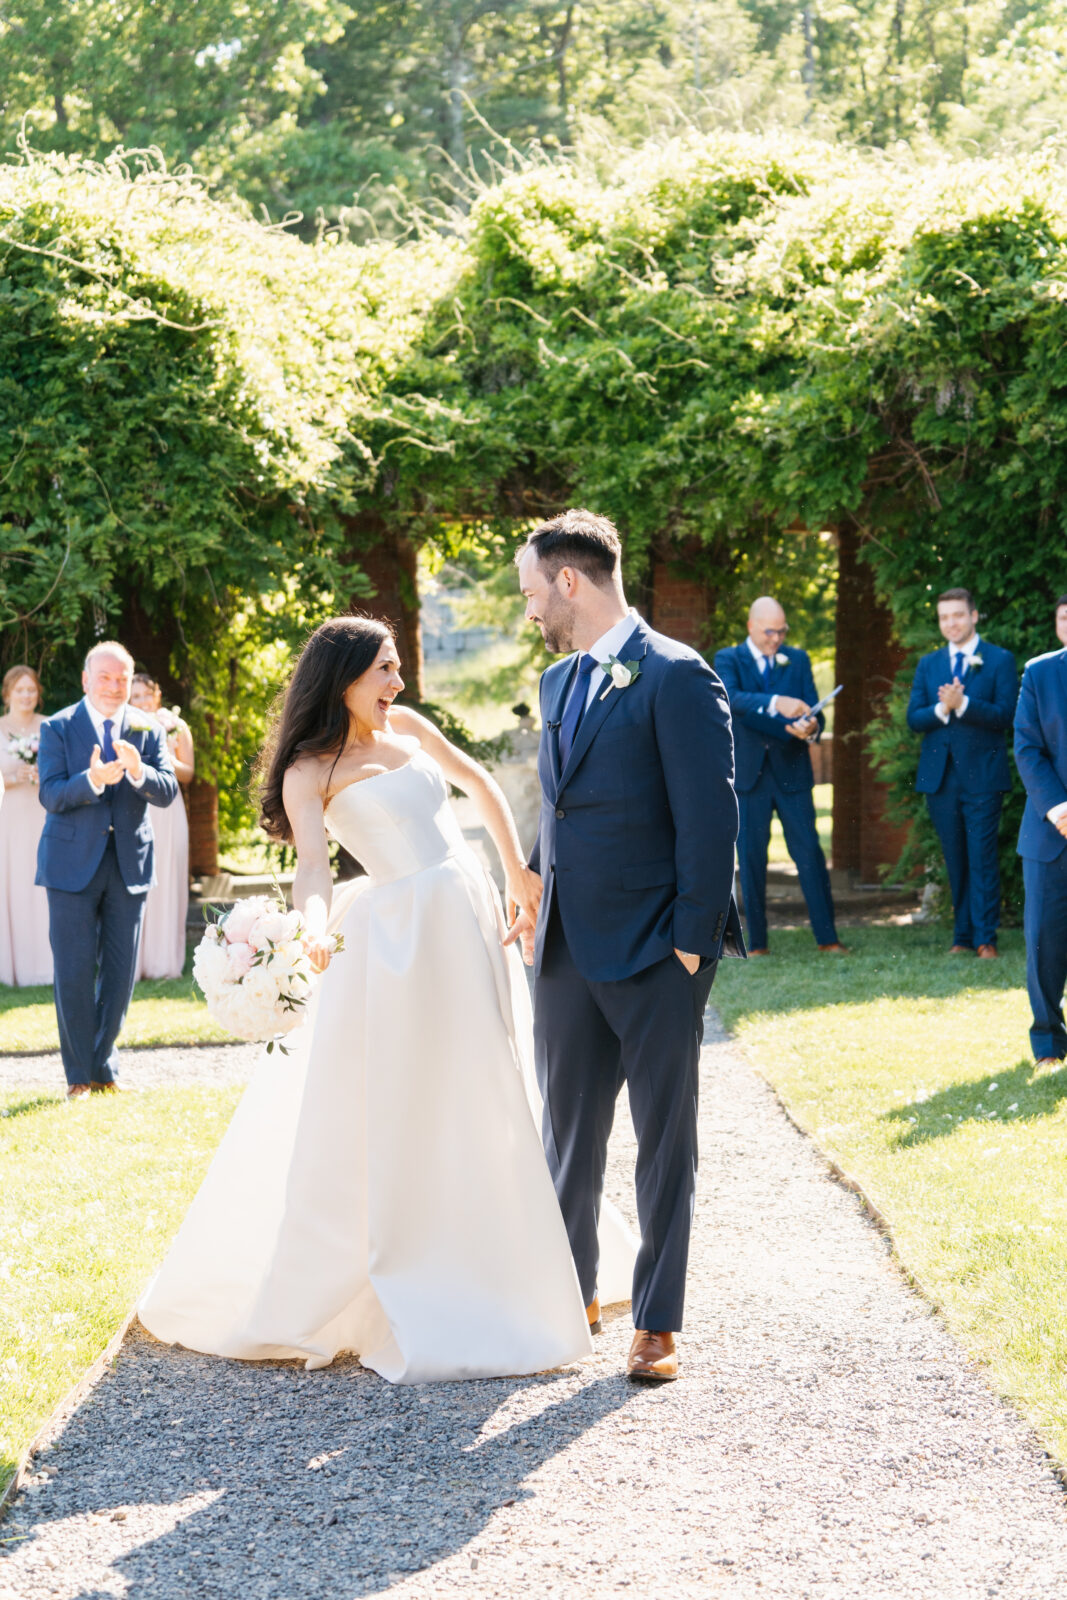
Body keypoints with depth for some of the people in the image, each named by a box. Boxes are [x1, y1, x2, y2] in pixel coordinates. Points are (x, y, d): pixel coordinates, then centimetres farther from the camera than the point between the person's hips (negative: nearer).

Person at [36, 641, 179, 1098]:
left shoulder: (148, 730, 5)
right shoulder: (58, 728, -1)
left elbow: (168, 792, -6)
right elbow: (50, 795, -11)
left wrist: (138, 772, -26)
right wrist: (92, 780, -29)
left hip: (129, 865, 3)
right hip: (73, 866, -3)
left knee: (120, 973, 7)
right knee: (74, 974, -2)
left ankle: (104, 1067, 21)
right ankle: (80, 1075, 8)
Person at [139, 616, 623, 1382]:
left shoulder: (408, 729, 11)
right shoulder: (310, 771, -6)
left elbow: (479, 782, 25)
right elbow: (313, 864, -21)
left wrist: (518, 871, 21)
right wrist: (314, 925, -41)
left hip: (472, 928, 6)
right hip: (399, 943, -6)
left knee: (483, 1109, 12)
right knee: (385, 1121, -4)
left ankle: (490, 1284, 25)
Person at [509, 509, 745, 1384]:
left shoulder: (675, 677, -13)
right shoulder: (559, 680, 13)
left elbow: (709, 817, -15)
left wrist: (692, 941, -16)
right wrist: (538, 895, 11)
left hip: (654, 951, -7)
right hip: (569, 947, 7)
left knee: (664, 1139, 4)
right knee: (568, 1130, 14)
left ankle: (658, 1321, 12)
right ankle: (575, 1290, 29)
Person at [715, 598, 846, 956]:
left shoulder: (797, 660, 11)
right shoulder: (728, 660, 2)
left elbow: (811, 708, 3)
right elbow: (731, 698, -19)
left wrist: (811, 727, -22)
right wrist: (775, 704, -36)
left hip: (791, 771, 2)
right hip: (748, 774, -1)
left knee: (809, 852, -3)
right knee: (751, 859, 2)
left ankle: (827, 937, 1)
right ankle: (757, 943, 9)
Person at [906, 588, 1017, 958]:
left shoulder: (1000, 660, 2)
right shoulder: (928, 665, 14)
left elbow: (1005, 714, -9)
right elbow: (913, 719, 5)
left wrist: (963, 704, -21)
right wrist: (941, 709, -15)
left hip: (982, 774, -4)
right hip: (940, 775, 4)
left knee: (982, 857, -7)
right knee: (955, 859, 7)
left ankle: (986, 938, -4)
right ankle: (963, 935, 13)